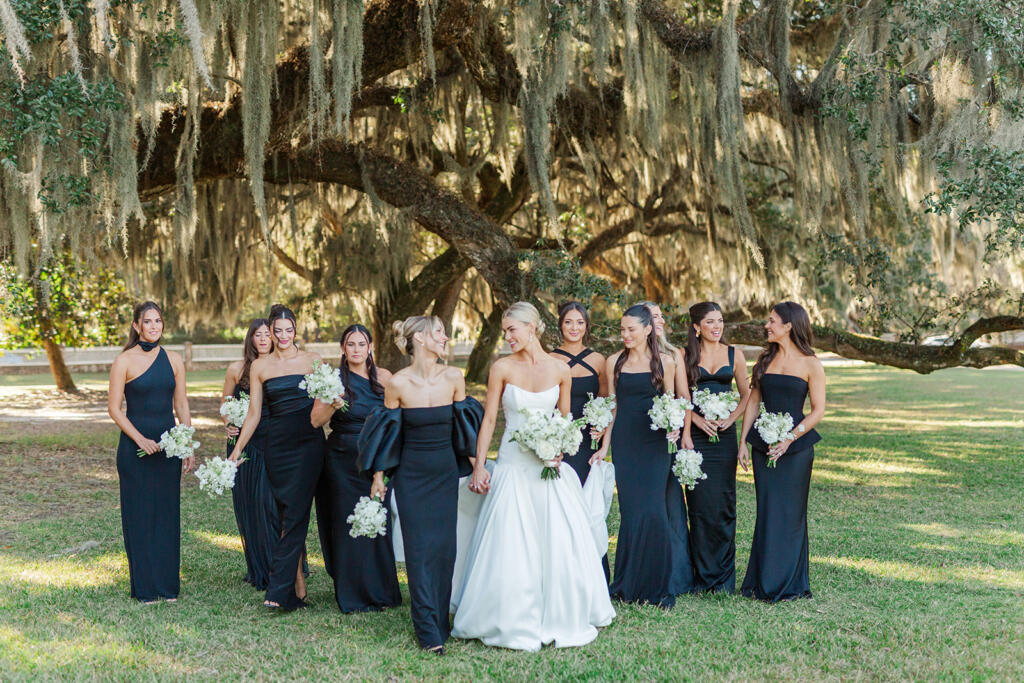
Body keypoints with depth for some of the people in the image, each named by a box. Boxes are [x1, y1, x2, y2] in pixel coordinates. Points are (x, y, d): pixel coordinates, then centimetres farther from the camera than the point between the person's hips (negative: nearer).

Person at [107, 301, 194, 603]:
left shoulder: (174, 360, 7)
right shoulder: (124, 361, -5)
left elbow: (181, 405, 11)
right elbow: (113, 407, -5)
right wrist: (140, 440, -14)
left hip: (168, 445, 4)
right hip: (135, 447, -3)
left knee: (167, 513, 6)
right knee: (139, 514, 1)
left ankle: (168, 584, 15)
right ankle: (144, 587, 10)